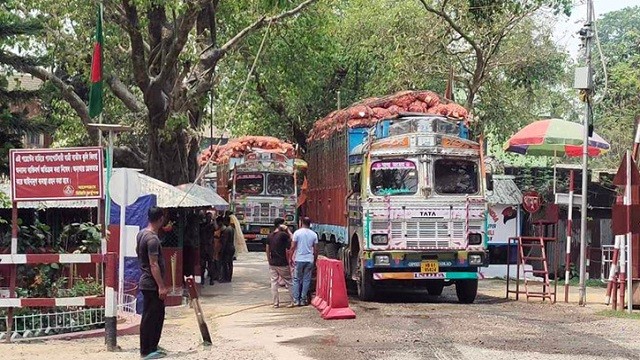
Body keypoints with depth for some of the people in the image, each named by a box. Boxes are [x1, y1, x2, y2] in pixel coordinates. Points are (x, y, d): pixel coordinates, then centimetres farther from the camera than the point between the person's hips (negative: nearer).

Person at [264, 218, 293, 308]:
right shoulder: (283, 235, -13)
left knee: (274, 283, 6)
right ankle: (293, 301, 8)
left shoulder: (269, 236, 6)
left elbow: (267, 250, 9)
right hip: (282, 263, -5)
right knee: (289, 282, 6)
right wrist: (287, 230, -5)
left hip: (272, 263, 5)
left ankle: (275, 303, 6)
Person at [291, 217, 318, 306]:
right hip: (309, 260, 2)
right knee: (306, 280, 7)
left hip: (299, 259, -2)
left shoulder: (297, 233, -5)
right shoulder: (314, 234, 3)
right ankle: (303, 300, 6)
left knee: (297, 279, 7)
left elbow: (293, 247, -5)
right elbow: (315, 249, 4)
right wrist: (314, 259, 16)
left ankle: (296, 300, 3)